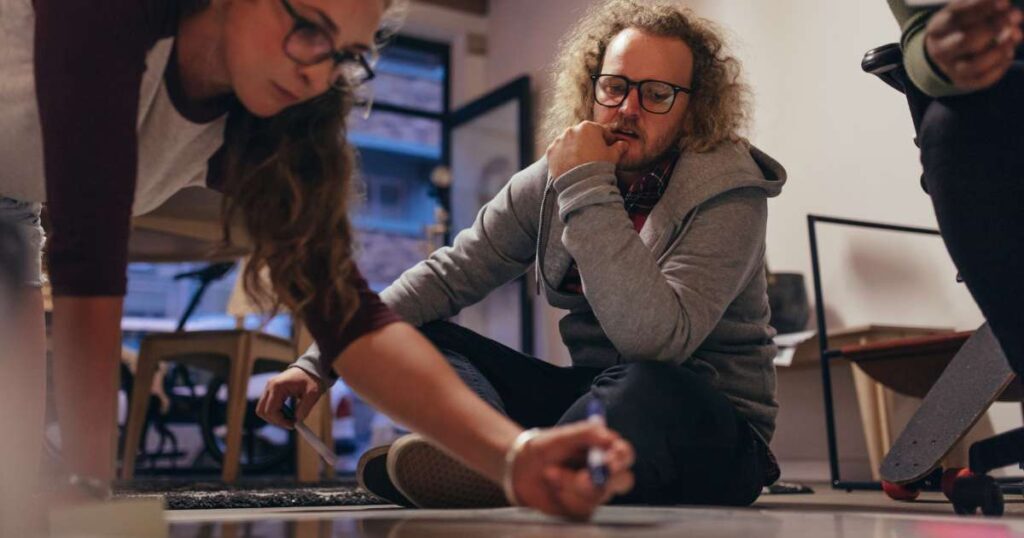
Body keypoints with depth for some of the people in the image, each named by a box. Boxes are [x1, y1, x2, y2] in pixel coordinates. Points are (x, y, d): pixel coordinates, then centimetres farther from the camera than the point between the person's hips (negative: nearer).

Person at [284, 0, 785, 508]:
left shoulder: (728, 195, -15)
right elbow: (446, 276, -1)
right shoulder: (553, 180, 1)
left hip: (711, 439, -5)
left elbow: (655, 340, -29)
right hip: (599, 403, 6)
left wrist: (588, 190, -27)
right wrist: (321, 361, -10)